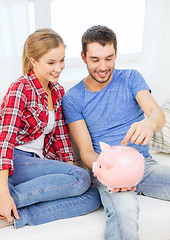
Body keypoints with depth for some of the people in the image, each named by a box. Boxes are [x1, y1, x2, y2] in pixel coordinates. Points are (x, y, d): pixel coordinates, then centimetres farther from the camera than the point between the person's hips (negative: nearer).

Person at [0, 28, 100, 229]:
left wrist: (71, 169, 3)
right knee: (82, 178, -25)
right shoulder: (20, 89, -11)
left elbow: (60, 134, 13)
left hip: (41, 162, 7)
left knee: (92, 198, -14)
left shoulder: (58, 91, 11)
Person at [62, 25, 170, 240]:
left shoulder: (131, 78, 6)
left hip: (144, 164, 3)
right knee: (123, 211, -34)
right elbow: (86, 151, -4)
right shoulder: (72, 99, 0)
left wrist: (150, 123, -36)